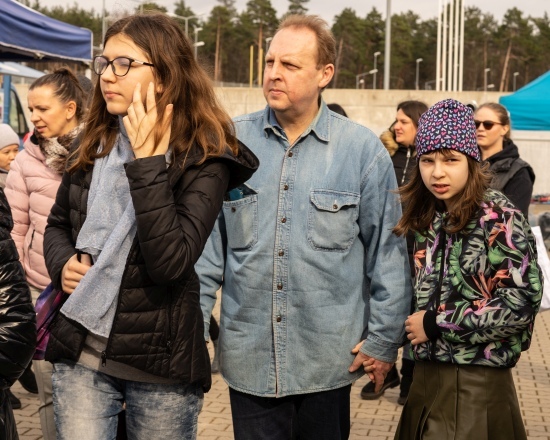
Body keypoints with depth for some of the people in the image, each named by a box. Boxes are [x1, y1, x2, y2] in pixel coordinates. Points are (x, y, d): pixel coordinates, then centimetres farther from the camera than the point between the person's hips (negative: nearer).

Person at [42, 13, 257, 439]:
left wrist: (146, 162, -24)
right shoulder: (93, 145, 5)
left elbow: (170, 263, -25)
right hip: (80, 353, 4)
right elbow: (58, 223, 19)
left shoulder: (203, 160, -13)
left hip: (160, 359, -4)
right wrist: (62, 263, -3)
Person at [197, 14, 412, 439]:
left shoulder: (363, 149, -4)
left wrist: (383, 340, -1)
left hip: (329, 360, -1)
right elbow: (208, 241, 5)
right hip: (247, 357, 1)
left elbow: (388, 251, -1)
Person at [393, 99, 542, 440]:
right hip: (426, 374, 6)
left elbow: (522, 303, -18)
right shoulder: (424, 219, 8)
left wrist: (437, 323, -14)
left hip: (478, 382, -6)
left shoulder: (499, 217, -11)